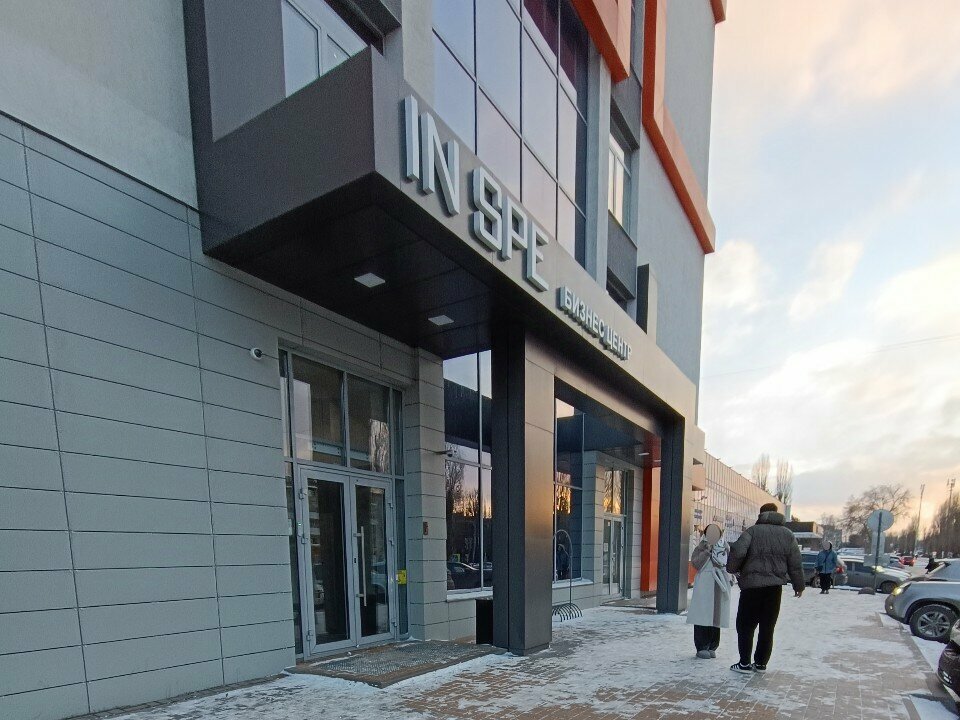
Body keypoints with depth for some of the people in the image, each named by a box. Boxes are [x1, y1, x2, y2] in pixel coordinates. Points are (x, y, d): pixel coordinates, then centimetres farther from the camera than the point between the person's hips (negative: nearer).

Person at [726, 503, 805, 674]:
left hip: (752, 585, -4)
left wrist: (732, 568, 0)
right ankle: (761, 663, 18)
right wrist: (799, 585, 19)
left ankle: (744, 663, 8)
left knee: (745, 625, 7)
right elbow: (795, 563, 7)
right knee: (767, 627, 13)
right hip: (775, 586, 4)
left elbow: (738, 552, -19)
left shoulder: (753, 531, -6)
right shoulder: (787, 534, 6)